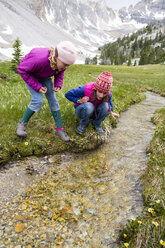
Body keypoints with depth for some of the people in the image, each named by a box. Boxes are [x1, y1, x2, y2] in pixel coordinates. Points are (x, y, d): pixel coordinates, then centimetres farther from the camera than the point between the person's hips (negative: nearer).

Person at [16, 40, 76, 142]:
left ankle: (59, 129, 4)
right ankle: (22, 124, 3)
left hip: (44, 76, 5)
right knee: (38, 100, -19)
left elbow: (60, 73, 0)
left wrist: (58, 84, -18)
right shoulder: (40, 59, -43)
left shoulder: (62, 62, -25)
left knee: (53, 99, -3)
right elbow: (22, 70, -28)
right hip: (29, 74, -5)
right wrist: (37, 86, -29)